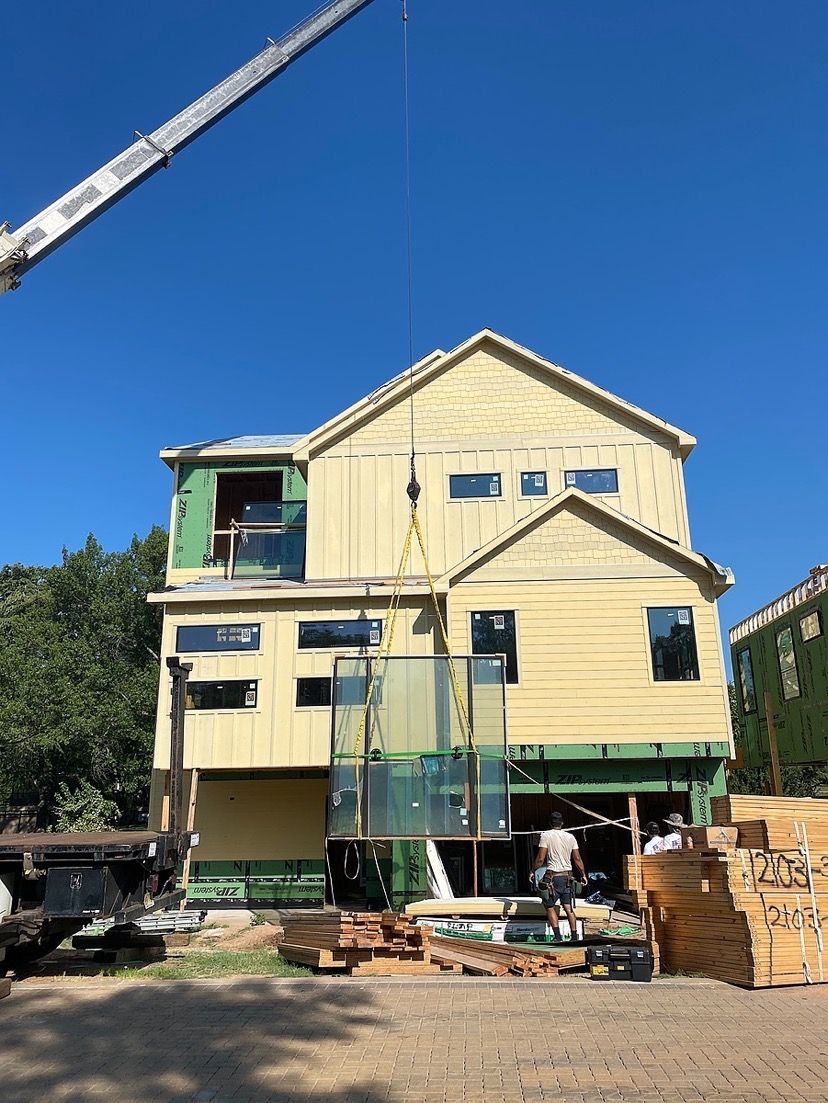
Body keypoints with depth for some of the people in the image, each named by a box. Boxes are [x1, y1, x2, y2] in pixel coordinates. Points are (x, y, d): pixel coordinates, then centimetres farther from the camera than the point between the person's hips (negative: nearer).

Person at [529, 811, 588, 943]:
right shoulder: (570, 837, 7)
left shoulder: (546, 835, -7)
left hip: (553, 876, -5)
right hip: (567, 875, 5)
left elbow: (540, 859, -10)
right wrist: (583, 874, 19)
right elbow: (577, 859, 7)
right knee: (568, 908, 12)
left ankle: (558, 937, -6)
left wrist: (532, 871, 4)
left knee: (550, 907, 3)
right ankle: (574, 937, 11)